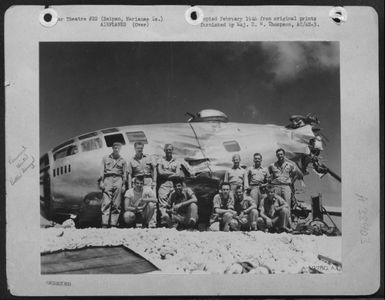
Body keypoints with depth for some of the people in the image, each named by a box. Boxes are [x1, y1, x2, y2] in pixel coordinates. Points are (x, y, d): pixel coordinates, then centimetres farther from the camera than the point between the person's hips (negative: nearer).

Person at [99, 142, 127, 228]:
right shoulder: (105, 158, 19)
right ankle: (104, 224, -18)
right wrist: (101, 182, 0)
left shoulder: (122, 160, 19)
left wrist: (124, 185, 3)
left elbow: (124, 174, 14)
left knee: (116, 204, -6)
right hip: (107, 179, -1)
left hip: (118, 180, 1)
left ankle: (113, 224, -6)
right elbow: (102, 171, 12)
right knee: (106, 203, -11)